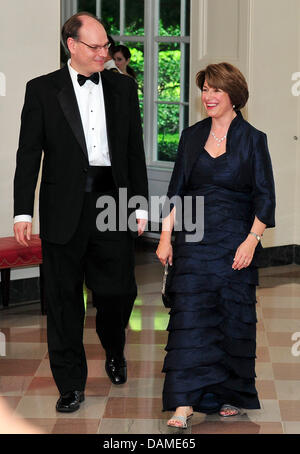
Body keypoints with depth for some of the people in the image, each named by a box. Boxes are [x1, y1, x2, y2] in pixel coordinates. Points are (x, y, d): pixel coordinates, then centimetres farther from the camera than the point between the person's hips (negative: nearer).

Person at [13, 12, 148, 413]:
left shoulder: (123, 88, 9)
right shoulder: (42, 90, 2)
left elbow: (135, 150, 12)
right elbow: (29, 154, 0)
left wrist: (140, 204, 8)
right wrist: (23, 212, -6)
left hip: (113, 200, 2)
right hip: (64, 209, -2)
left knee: (119, 290, 1)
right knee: (64, 298, 3)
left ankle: (114, 350, 33)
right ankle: (71, 384, 15)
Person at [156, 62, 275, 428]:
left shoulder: (252, 140, -2)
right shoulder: (191, 137, 8)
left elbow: (264, 198, -3)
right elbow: (176, 191, 9)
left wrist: (251, 241, -13)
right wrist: (166, 236, 2)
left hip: (235, 243, -2)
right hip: (194, 241, 2)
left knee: (234, 318, 5)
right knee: (189, 315, -6)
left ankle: (234, 396, 21)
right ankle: (185, 402, -8)